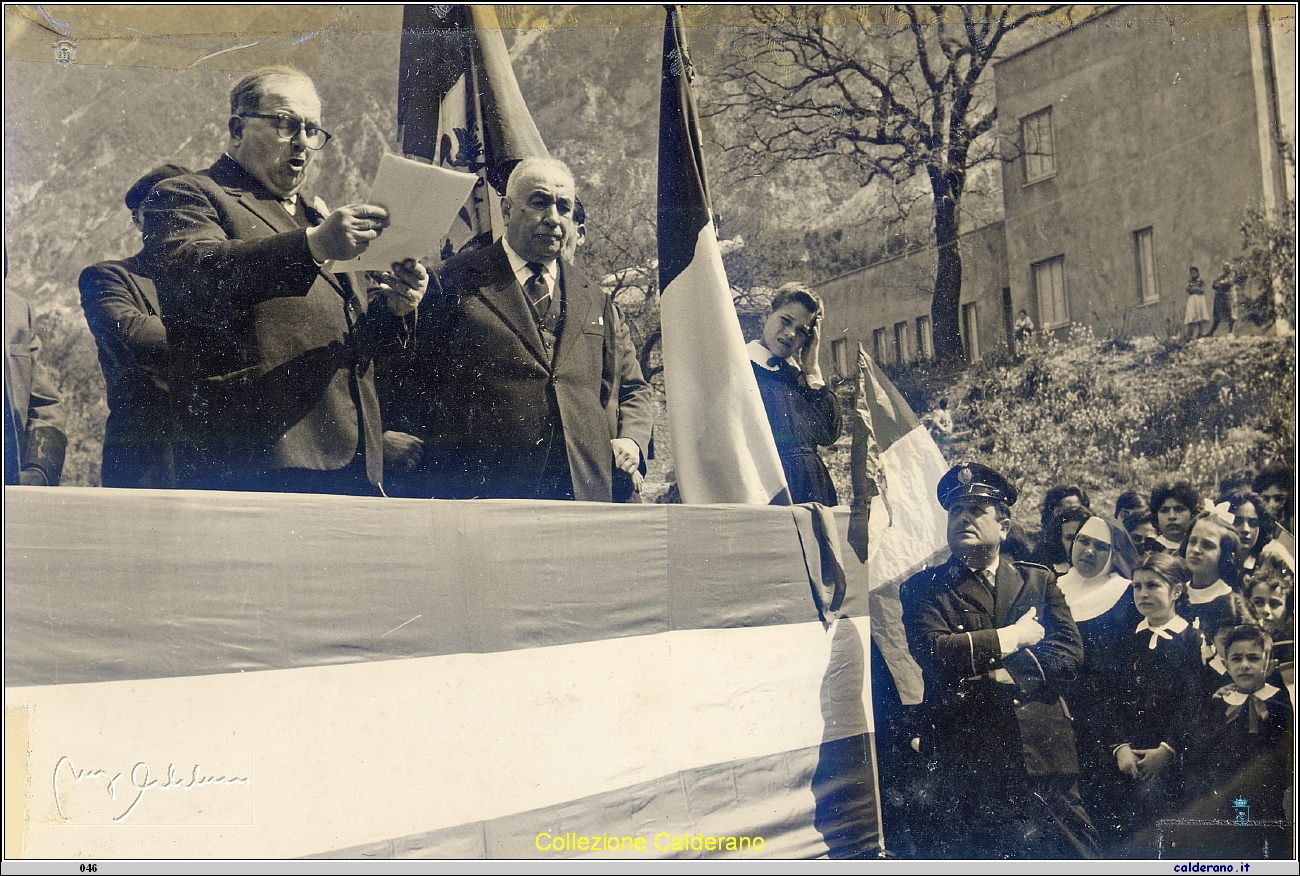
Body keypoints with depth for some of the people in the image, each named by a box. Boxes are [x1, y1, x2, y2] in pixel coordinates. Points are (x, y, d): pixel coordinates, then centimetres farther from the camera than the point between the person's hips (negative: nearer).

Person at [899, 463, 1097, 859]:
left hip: (1044, 752, 2)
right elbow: (934, 650, -12)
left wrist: (1004, 677, -10)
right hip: (967, 762, -2)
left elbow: (1069, 651, 3)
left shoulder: (1038, 580, 15)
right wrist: (1014, 637, -6)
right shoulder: (923, 588, 6)